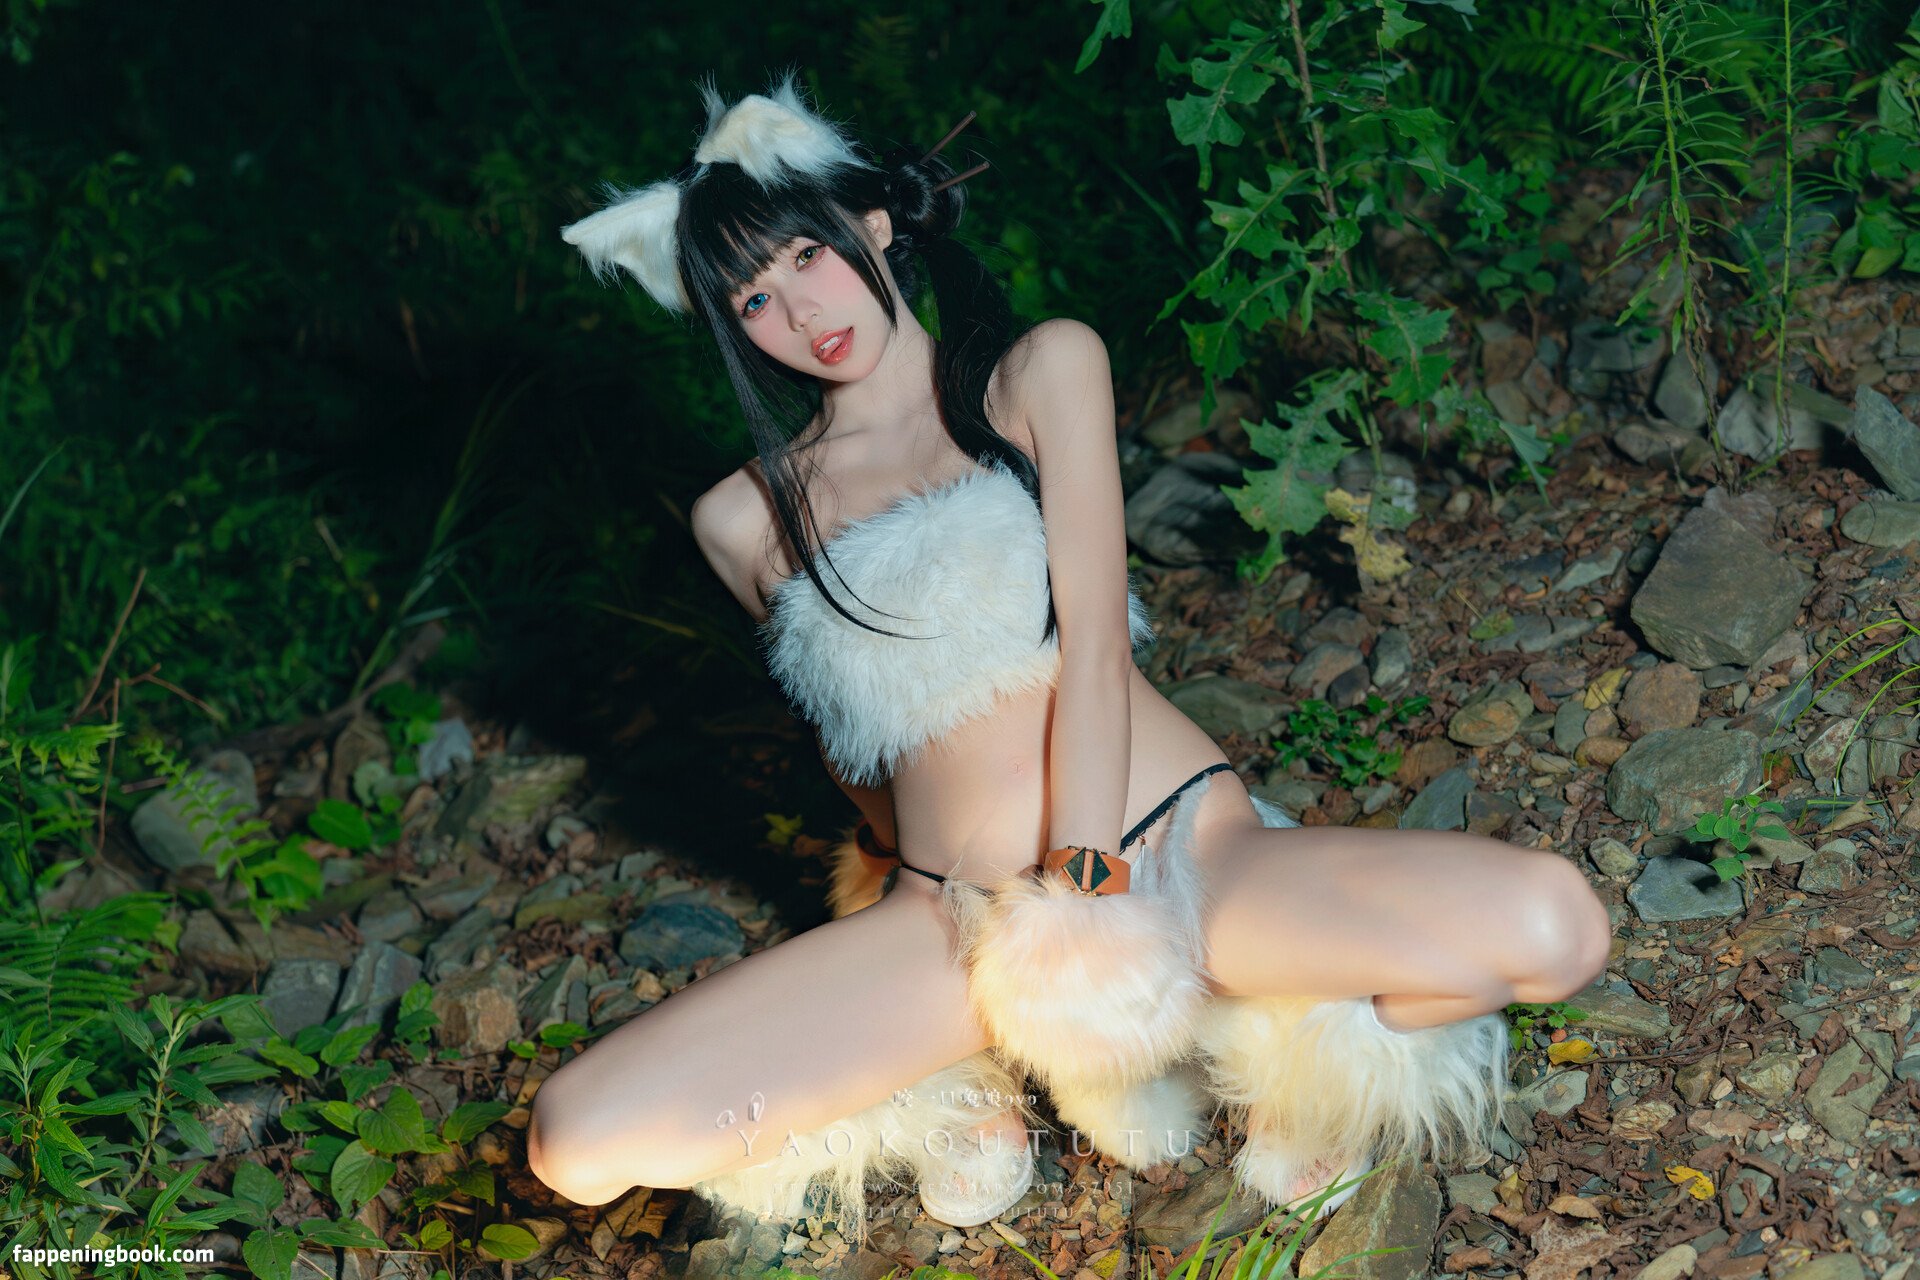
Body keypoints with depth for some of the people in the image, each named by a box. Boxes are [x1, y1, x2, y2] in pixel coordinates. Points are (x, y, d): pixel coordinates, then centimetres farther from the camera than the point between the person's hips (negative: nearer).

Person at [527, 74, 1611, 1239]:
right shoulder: (749, 519, 7)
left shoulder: (1044, 372, 1)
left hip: (1180, 849, -2)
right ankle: (965, 1086, 7)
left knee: (1551, 925, -26)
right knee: (580, 1143, -16)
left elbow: (1093, 639, -7)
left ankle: (1283, 1058, 6)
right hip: (956, 917, 2)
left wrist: (1086, 891, -15)